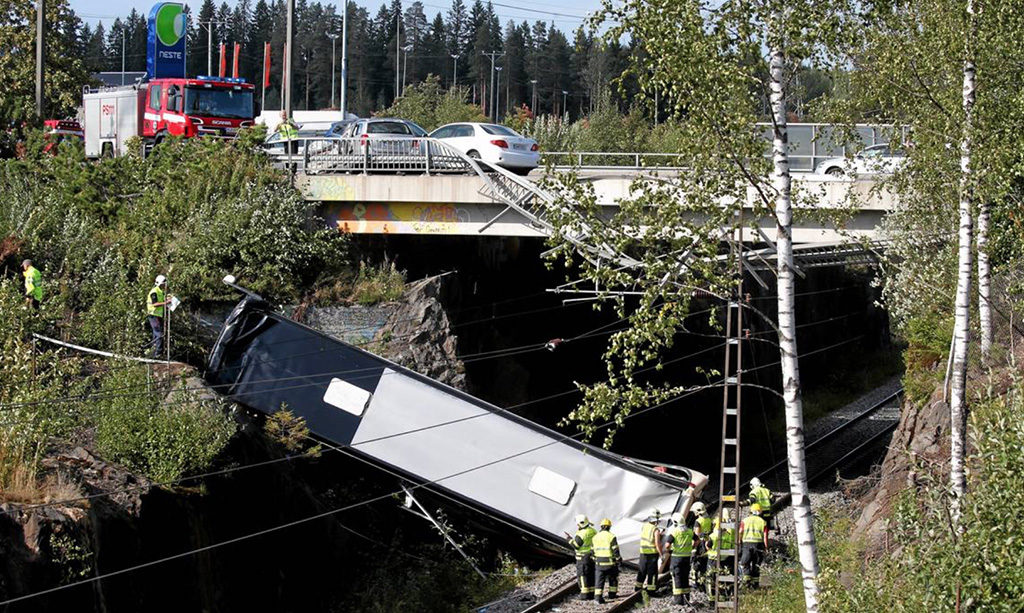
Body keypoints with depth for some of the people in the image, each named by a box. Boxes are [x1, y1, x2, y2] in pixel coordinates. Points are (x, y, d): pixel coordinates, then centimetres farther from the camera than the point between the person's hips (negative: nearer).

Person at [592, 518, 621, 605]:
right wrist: (619, 559, 1)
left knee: (599, 580, 2)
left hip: (599, 563, 3)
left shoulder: (595, 537, 3)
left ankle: (598, 597, -8)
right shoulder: (611, 537, -11)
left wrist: (594, 559, 21)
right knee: (613, 578, 19)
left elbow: (593, 551, 8)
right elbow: (615, 550, -13)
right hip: (610, 563, -3)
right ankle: (612, 594, 26)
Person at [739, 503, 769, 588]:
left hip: (747, 544, -1)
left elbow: (740, 533, 2)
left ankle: (747, 578, -13)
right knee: (756, 565, 11)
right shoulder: (763, 522, 6)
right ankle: (755, 581, 11)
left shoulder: (745, 521, 7)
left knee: (745, 563, 6)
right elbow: (765, 536, 2)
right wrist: (766, 548, 6)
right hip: (759, 543, 1)